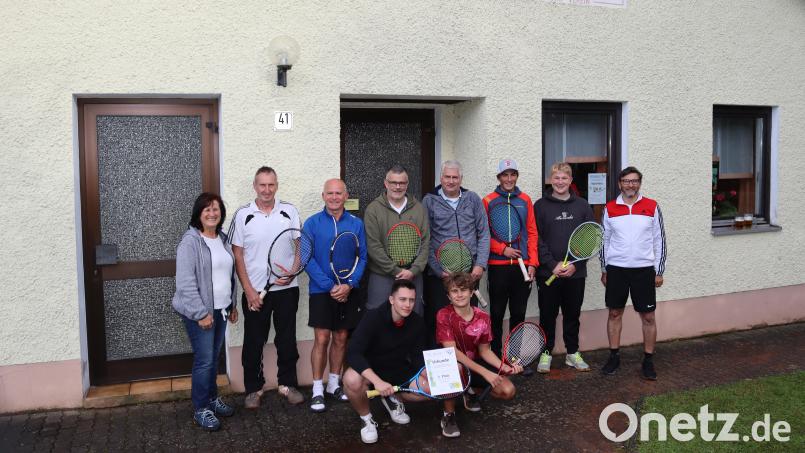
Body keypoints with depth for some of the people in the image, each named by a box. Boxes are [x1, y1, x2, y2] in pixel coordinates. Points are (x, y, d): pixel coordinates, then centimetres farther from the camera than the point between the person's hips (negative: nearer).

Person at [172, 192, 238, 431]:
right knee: (204, 360, -4)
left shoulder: (222, 239, 10)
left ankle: (212, 398, 31)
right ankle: (200, 409, 9)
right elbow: (185, 282, -19)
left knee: (214, 358, 16)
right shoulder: (190, 241, -14)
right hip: (200, 311, -7)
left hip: (220, 309, 7)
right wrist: (201, 313, -20)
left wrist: (232, 304, 18)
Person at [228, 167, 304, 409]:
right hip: (254, 291, -1)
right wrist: (249, 291, -8)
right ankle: (253, 389, 22)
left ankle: (287, 384, 25)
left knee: (287, 340, 10)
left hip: (286, 288, 1)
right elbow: (238, 255, -2)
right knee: (253, 342, 7)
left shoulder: (289, 211, 1)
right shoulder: (243, 215, -2)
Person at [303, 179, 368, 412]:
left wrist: (349, 284, -13)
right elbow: (308, 260, -8)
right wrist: (330, 286, -15)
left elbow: (362, 258, 1)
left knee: (341, 338, 11)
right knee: (322, 339, -2)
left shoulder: (356, 224, 2)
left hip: (348, 291, 2)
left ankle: (334, 384, 25)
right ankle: (317, 389, 9)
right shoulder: (312, 223, -4)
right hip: (321, 291, -2)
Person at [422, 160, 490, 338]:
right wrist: (438, 269, -9)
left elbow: (484, 234, 7)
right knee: (436, 319, 0)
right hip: (438, 274, -2)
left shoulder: (473, 199, 7)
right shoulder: (429, 201, 1)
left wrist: (480, 264, -3)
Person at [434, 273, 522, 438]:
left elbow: (484, 350, 3)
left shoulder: (483, 317, -7)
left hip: (476, 364, 5)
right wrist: (484, 372, -30)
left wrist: (505, 367, -14)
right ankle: (448, 414, -18)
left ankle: (470, 392, 16)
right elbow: (452, 351, -25)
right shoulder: (444, 315, -19)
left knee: (508, 391, -13)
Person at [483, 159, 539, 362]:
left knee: (519, 314, 8)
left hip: (522, 266, 3)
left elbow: (532, 233, 8)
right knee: (497, 314, 3)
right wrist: (502, 249, -13)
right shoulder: (488, 201, 1)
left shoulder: (525, 200, 9)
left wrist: (533, 263, 1)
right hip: (498, 265, -2)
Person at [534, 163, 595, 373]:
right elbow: (536, 240, -5)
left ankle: (573, 353, 25)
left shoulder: (582, 205, 6)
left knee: (573, 315, 12)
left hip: (576, 273, 2)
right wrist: (552, 265, -13)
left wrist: (575, 264, -8)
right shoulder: (540, 206, 0)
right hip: (548, 273, -2)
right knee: (548, 315, 7)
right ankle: (546, 353, 19)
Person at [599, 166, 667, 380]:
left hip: (644, 269, -1)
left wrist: (659, 271, 1)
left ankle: (648, 361, 15)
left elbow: (659, 240, 3)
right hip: (616, 268, 1)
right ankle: (614, 357, 20)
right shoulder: (610, 208, 3)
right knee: (614, 313, 8)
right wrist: (604, 269, 9)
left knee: (648, 317, 3)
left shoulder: (652, 207, 0)